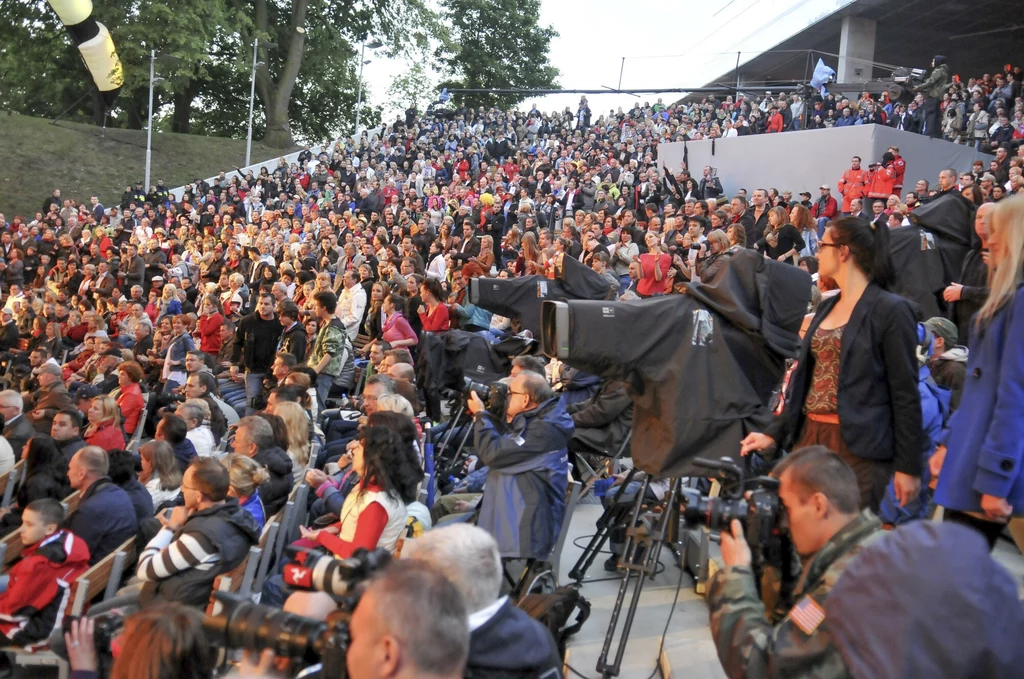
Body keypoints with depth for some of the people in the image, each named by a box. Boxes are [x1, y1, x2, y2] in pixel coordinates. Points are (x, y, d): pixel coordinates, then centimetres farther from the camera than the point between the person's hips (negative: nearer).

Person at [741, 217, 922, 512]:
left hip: (859, 445, -7)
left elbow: (905, 393, -9)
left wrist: (908, 466, -9)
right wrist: (775, 432, 12)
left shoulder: (891, 309, -8)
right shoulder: (826, 307, 15)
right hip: (809, 436, 7)